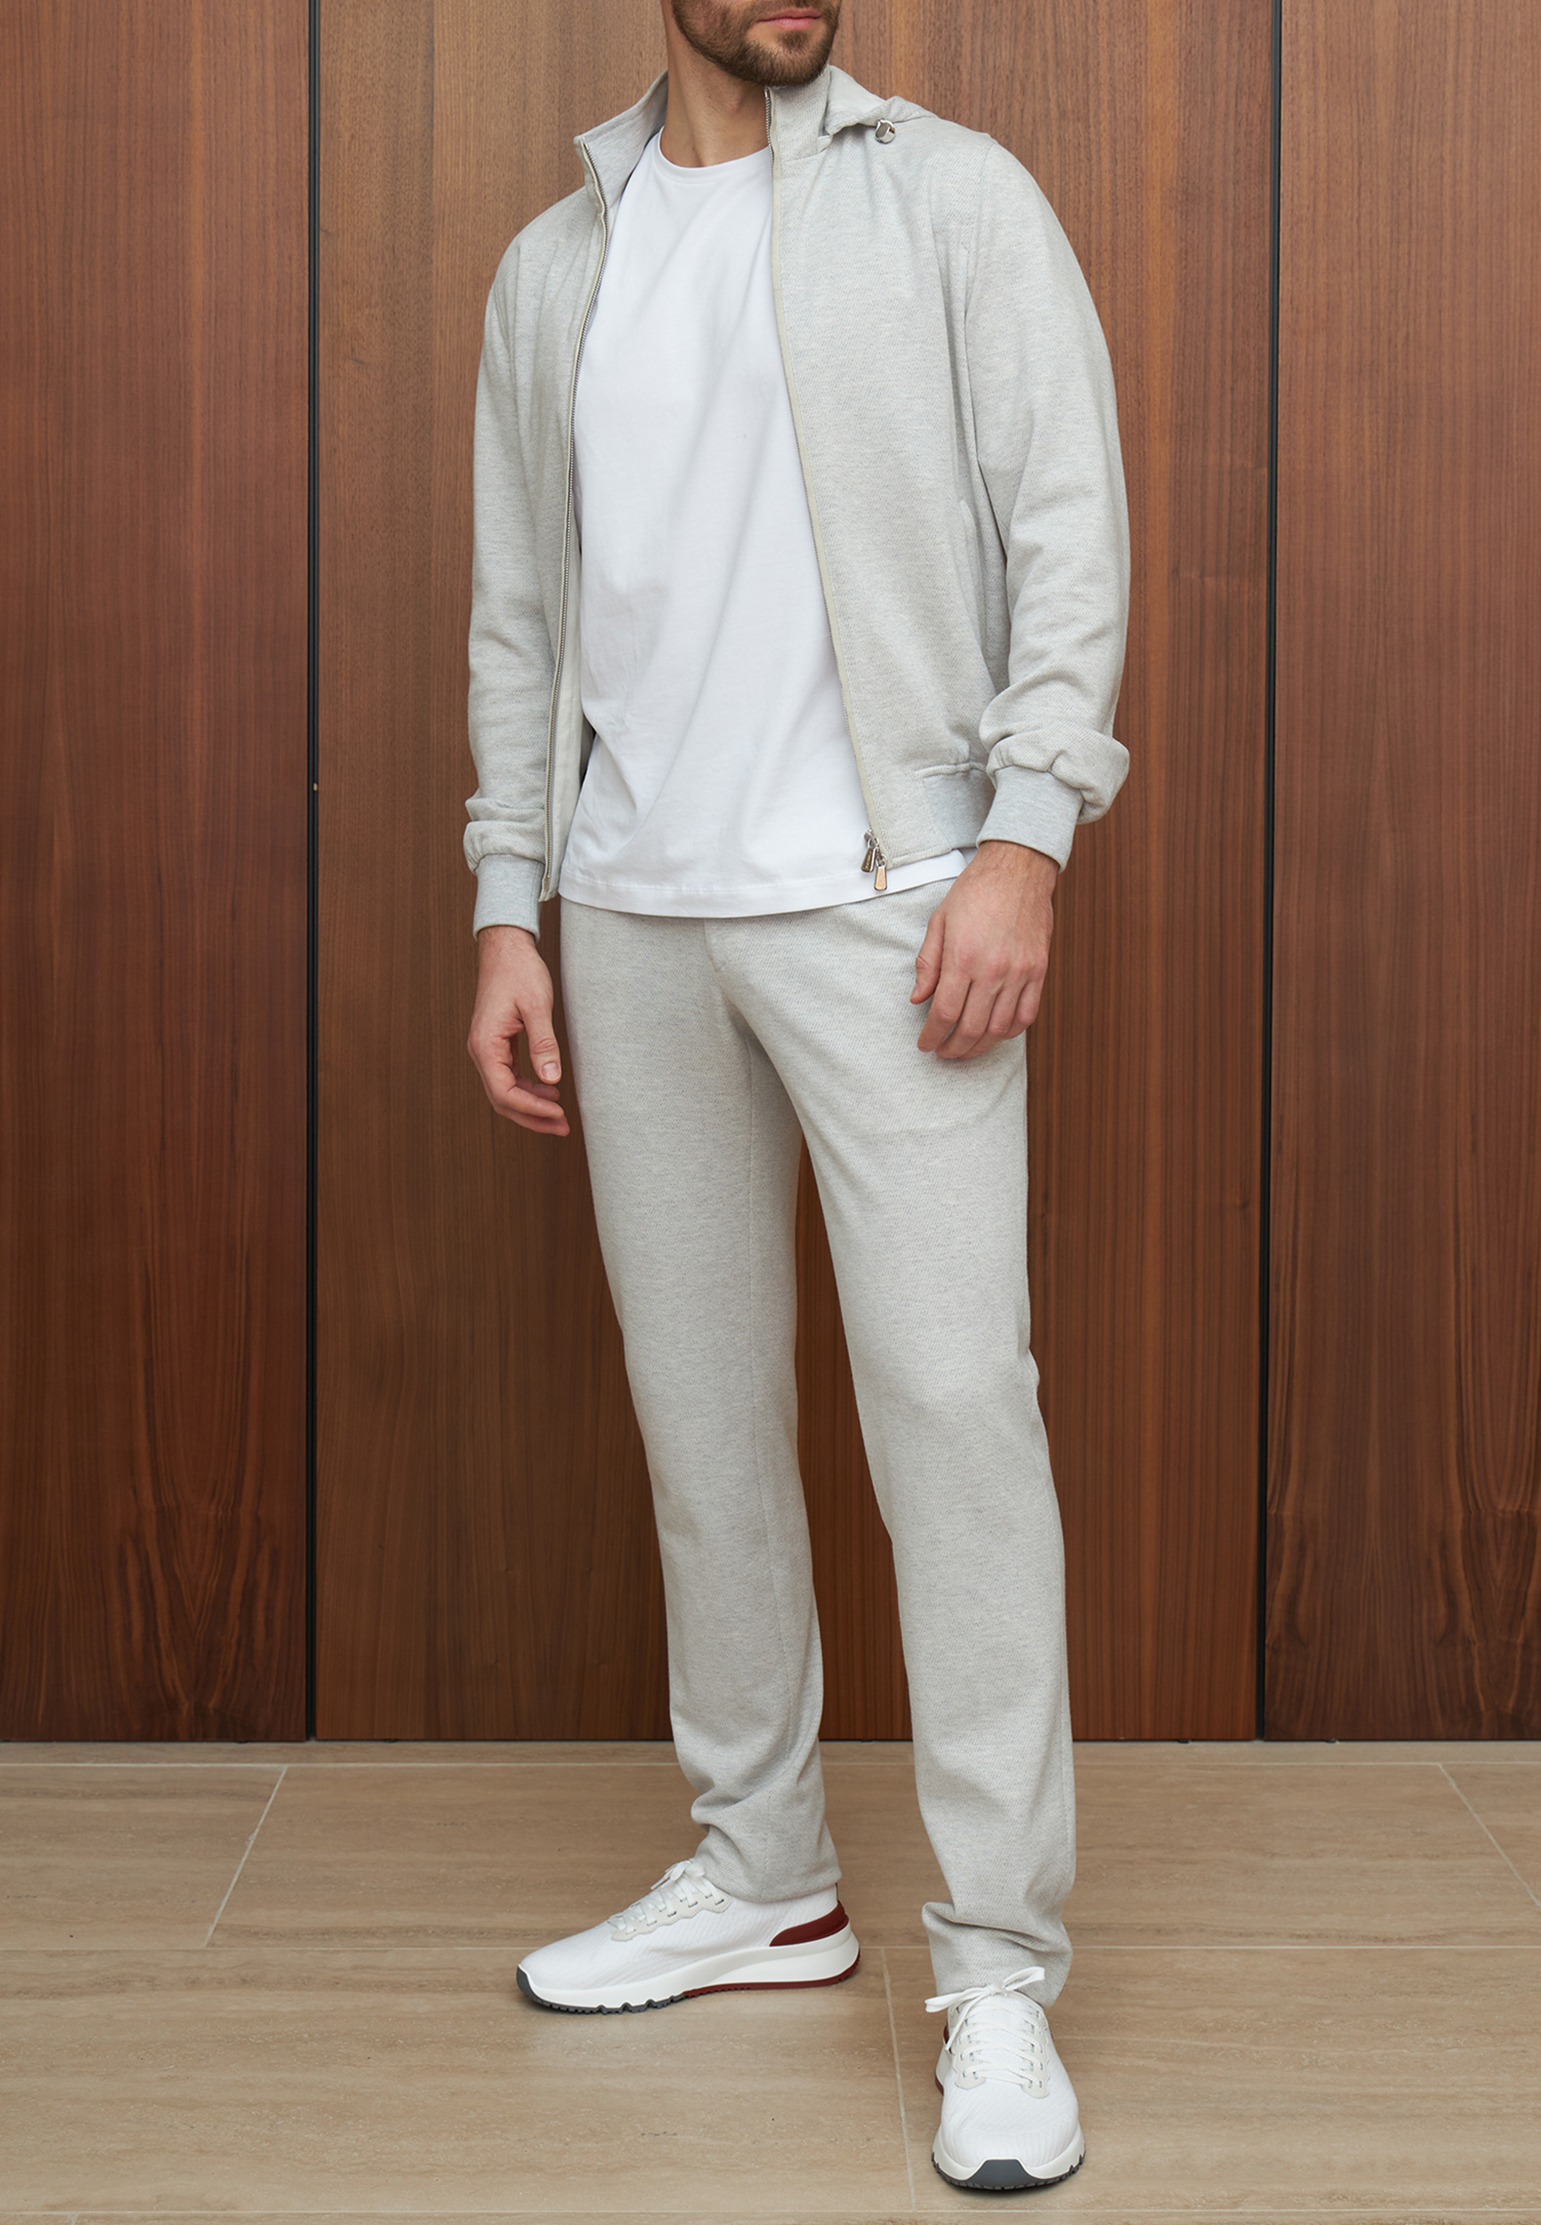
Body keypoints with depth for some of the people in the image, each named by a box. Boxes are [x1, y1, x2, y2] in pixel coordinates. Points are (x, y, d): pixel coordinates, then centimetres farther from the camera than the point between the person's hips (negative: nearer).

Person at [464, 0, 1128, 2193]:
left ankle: (999, 1970, -2)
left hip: (882, 897, -4)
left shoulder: (953, 198, 4)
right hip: (635, 915, 5)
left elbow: (1070, 522, -3)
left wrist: (1025, 836, -14)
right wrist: (508, 908, 8)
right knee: (702, 1406, 9)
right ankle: (762, 1877, 24)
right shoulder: (554, 265, 15)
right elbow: (519, 614, 16)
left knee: (952, 1392, -10)